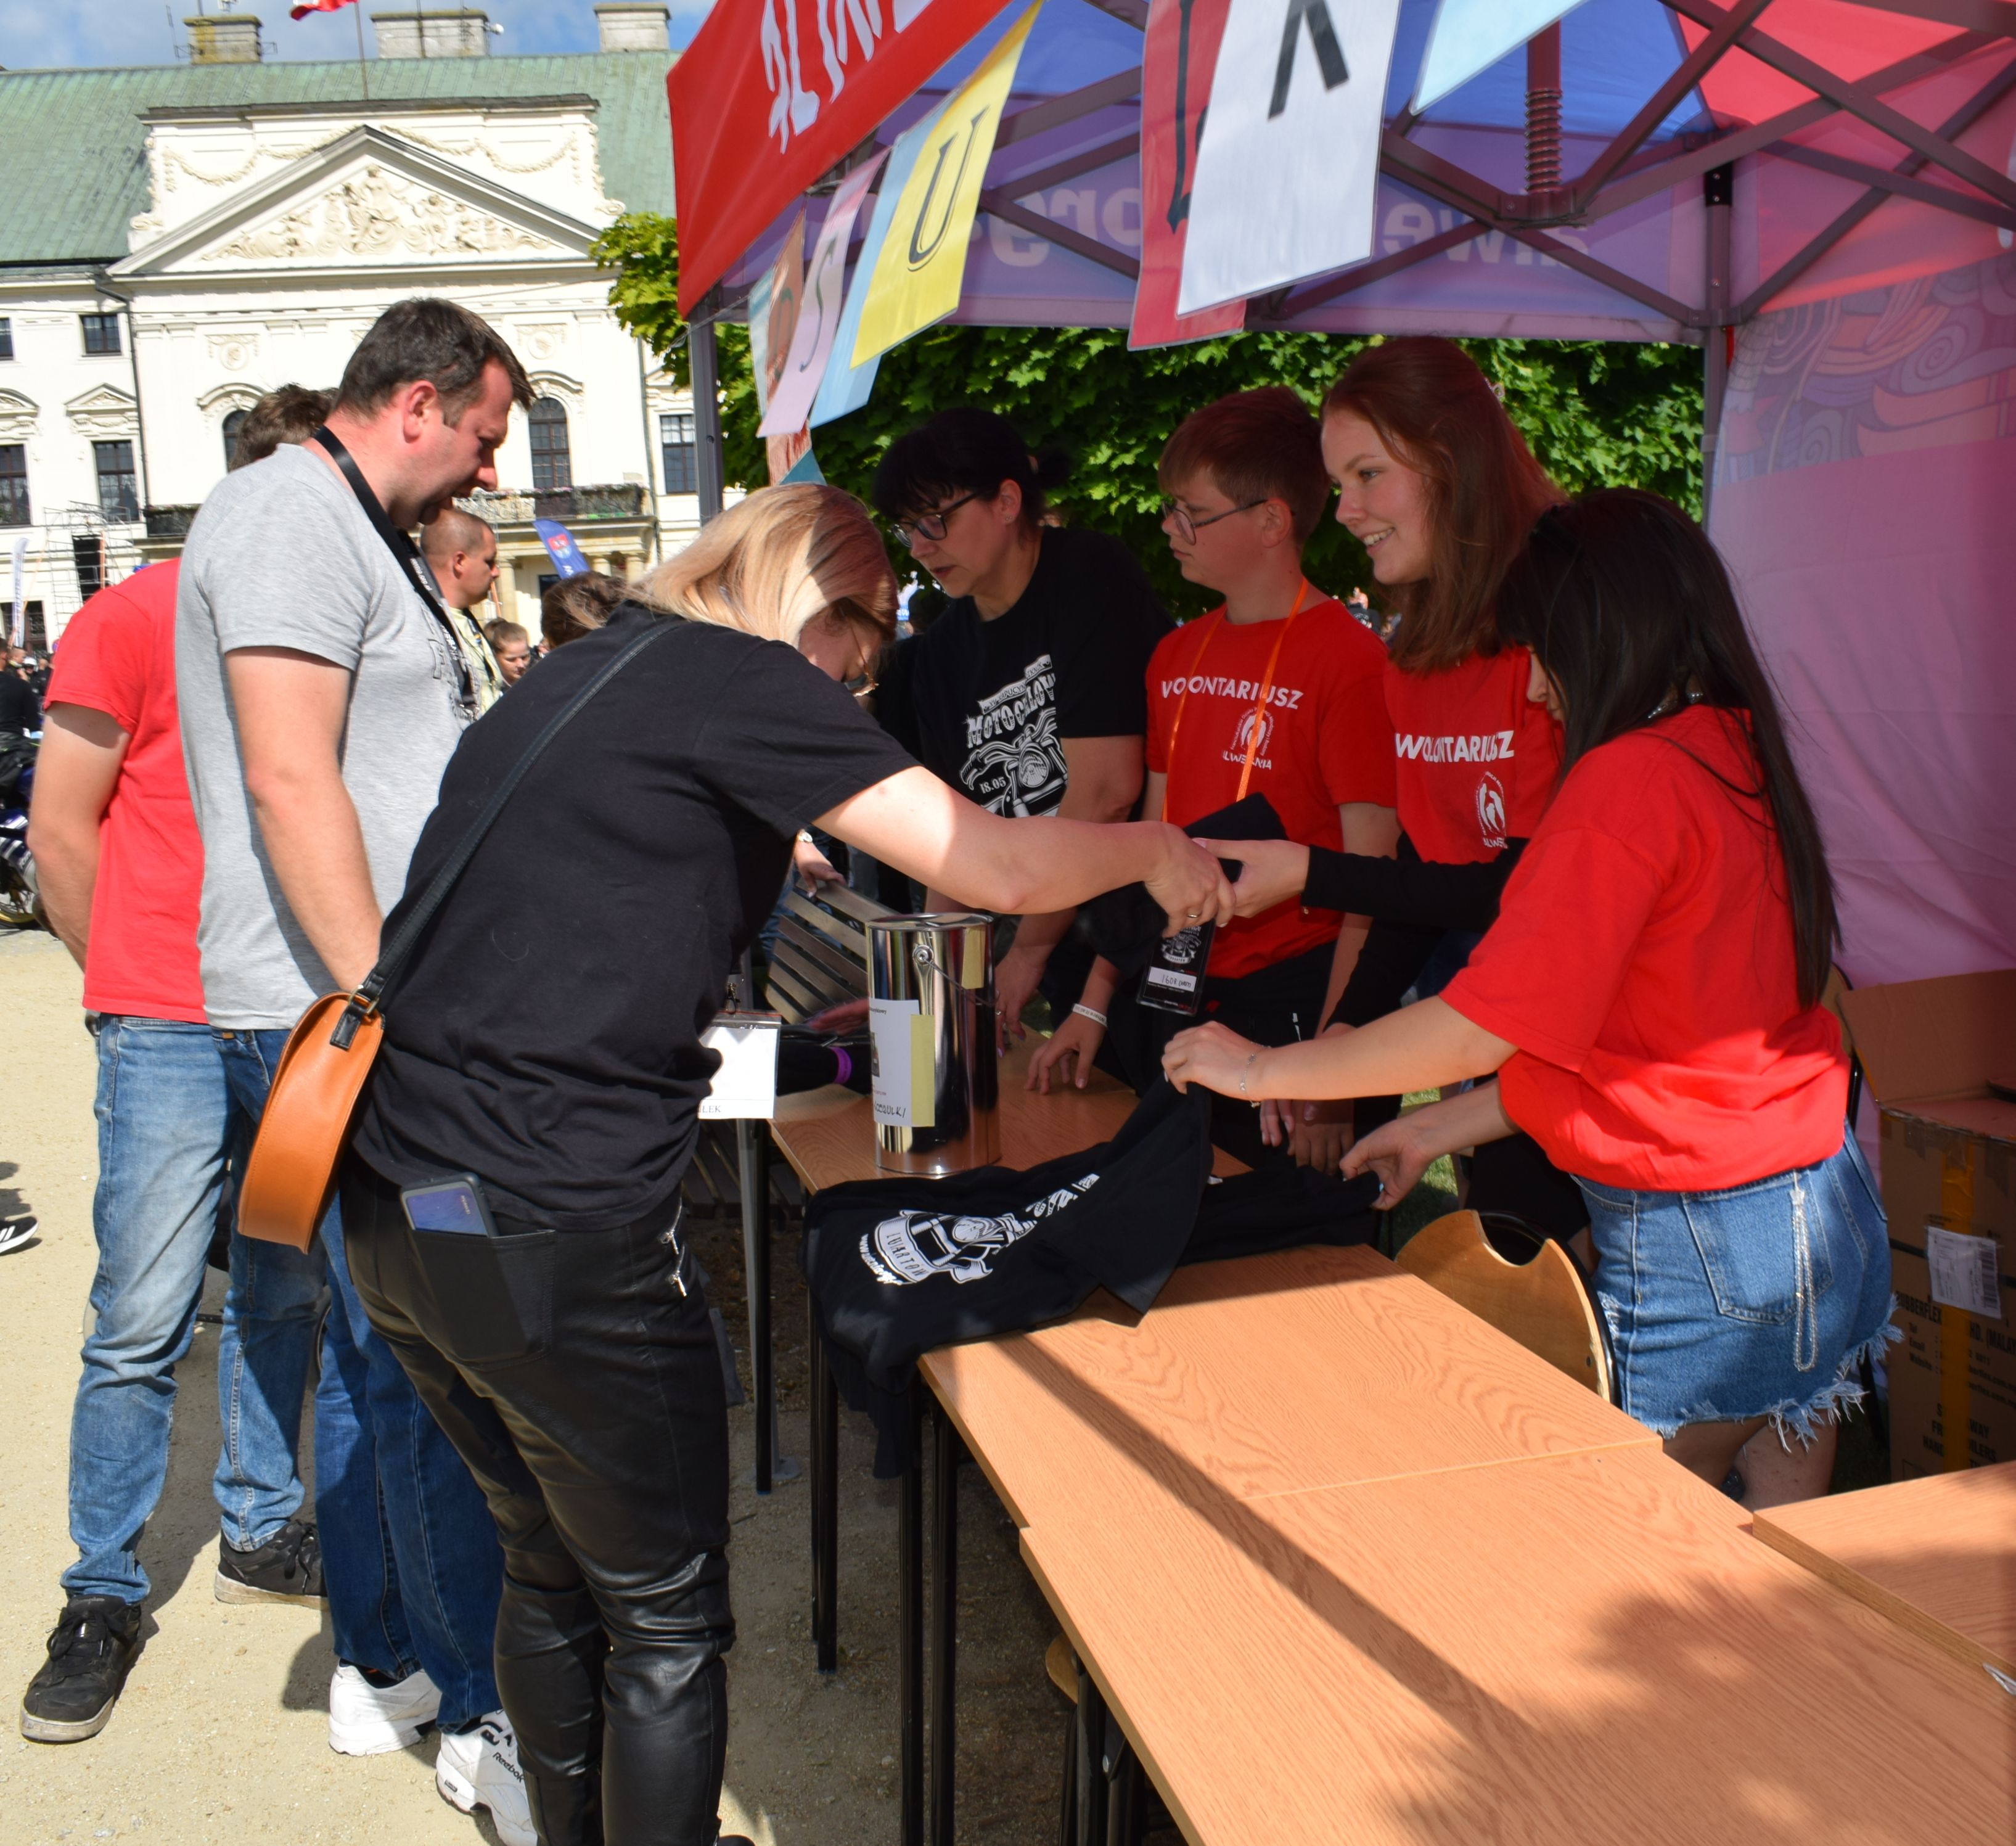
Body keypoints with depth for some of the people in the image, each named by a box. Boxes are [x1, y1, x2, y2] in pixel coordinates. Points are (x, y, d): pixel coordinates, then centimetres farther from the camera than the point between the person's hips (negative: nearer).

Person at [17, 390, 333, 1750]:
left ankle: (261, 1534, 30)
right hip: (172, 1029, -4)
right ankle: (104, 1599, 16)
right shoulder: (138, 616, -3)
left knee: (285, 1297, 13)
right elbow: (61, 831, -1)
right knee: (143, 1322, 0)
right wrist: (138, 985, 3)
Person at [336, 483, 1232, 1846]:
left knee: (552, 1571, 25)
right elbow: (992, 868, -15)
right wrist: (1152, 850, 3)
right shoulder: (739, 681, -9)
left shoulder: (579, 673, 15)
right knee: (665, 1621, 10)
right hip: (552, 1231, -9)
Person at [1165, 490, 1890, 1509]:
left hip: (1703, 1250, -9)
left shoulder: (1630, 779, -20)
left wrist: (1264, 1069, -10)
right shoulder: (1736, 753, 8)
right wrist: (1438, 1127, 15)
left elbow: (1482, 1028, -21)